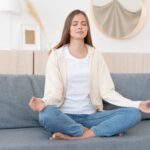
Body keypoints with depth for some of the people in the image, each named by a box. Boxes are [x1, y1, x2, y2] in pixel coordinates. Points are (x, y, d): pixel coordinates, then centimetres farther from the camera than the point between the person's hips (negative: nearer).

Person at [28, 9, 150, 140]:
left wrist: (136, 104, -10)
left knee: (134, 113, -18)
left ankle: (74, 136, -23)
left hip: (91, 116, 3)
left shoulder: (95, 55, 7)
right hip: (65, 116, -3)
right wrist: (43, 102, -32)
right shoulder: (57, 55, -1)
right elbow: (54, 92, -8)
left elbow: (106, 91, 2)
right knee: (47, 115, -37)